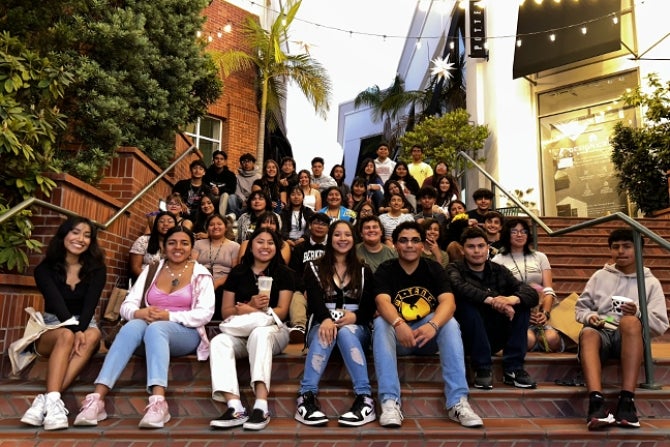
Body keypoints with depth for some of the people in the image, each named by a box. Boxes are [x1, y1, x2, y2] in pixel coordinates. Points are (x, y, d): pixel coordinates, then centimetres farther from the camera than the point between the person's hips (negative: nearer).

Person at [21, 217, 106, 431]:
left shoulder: (97, 269, 2)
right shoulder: (45, 269, -2)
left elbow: (90, 304, -11)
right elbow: (56, 303, -16)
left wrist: (80, 330, -31)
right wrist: (74, 331, -33)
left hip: (85, 324, 1)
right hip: (52, 326, -1)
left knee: (93, 335, -35)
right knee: (66, 336, -36)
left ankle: (47, 398, -44)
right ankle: (53, 399, -49)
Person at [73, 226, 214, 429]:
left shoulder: (200, 274, 5)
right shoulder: (151, 270, 14)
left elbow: (205, 313, -7)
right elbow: (127, 305, 6)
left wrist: (169, 316, -20)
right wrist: (139, 313, -19)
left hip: (185, 334, -3)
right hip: (149, 330, 3)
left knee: (155, 328, -36)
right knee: (133, 325, -33)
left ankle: (158, 401, -53)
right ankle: (97, 397, -43)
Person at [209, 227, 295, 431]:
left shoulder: (284, 274, 8)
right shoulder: (237, 273, 13)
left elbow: (281, 311, -1)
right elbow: (226, 311, 8)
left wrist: (251, 311, -17)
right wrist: (251, 305, -12)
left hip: (272, 330, -2)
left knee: (260, 333, -37)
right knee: (218, 342, -30)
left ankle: (261, 406, -48)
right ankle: (235, 407, -44)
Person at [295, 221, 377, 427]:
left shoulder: (363, 271, 16)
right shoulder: (314, 268, 11)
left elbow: (370, 306, 4)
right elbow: (314, 299, -8)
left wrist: (355, 317, -20)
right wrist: (326, 319, -31)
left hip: (356, 329, 1)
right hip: (322, 325, 0)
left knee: (345, 330, -36)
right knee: (327, 332, -36)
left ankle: (365, 398, -43)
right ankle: (306, 395, -45)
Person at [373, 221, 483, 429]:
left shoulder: (434, 268, -1)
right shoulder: (385, 270, -5)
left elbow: (448, 302, -18)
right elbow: (383, 303, -24)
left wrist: (433, 326, -40)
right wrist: (399, 325, -46)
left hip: (428, 336, 1)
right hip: (398, 335, -1)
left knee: (450, 322, -27)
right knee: (381, 323, -31)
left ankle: (458, 402, -32)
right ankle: (390, 402, -39)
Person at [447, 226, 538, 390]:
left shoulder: (499, 271, 8)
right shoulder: (455, 269, -1)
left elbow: (532, 293, -8)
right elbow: (460, 287, -27)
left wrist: (513, 299, -30)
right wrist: (491, 300, -39)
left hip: (497, 338, 4)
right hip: (469, 338, -3)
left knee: (522, 303, -13)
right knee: (467, 302, -28)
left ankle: (513, 369, -14)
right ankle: (482, 368, -22)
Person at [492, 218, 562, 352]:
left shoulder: (540, 257, 19)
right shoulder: (498, 260, 9)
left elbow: (549, 290, 9)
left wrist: (545, 313, -12)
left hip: (539, 314, 2)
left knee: (552, 338, -30)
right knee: (528, 339, -33)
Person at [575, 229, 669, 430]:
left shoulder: (650, 282, 15)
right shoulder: (600, 276, 20)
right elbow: (580, 307, 20)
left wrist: (638, 313, -13)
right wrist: (589, 316, -4)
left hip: (630, 337, -1)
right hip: (601, 333, 1)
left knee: (630, 321, -38)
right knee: (588, 333, -37)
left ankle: (627, 400, -44)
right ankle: (596, 403, -56)